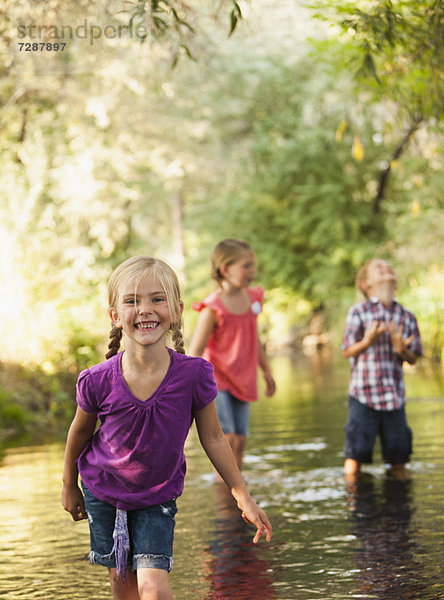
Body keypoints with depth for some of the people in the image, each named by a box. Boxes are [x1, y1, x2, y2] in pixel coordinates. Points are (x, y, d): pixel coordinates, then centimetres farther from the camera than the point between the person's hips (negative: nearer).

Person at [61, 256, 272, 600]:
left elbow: (213, 438, -9)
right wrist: (69, 486, 12)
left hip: (158, 497, -1)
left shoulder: (193, 374, -24)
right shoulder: (98, 381, -23)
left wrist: (243, 497, -4)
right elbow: (80, 432, -2)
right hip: (103, 492, 1)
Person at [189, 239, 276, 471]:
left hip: (242, 381, 6)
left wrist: (267, 372, 24)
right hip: (215, 380, -6)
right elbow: (195, 351, -13)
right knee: (227, 437, -16)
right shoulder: (213, 308, -16)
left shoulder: (252, 297, 4)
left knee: (240, 441, 4)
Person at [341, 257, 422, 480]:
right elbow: (347, 351, -2)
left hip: (394, 393, 3)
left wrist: (402, 350, -13)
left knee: (398, 454, 6)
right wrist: (367, 342, -20)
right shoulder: (358, 312, -2)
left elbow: (413, 359, 9)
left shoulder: (407, 317, 6)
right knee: (355, 453, -2)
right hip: (363, 392, -3)